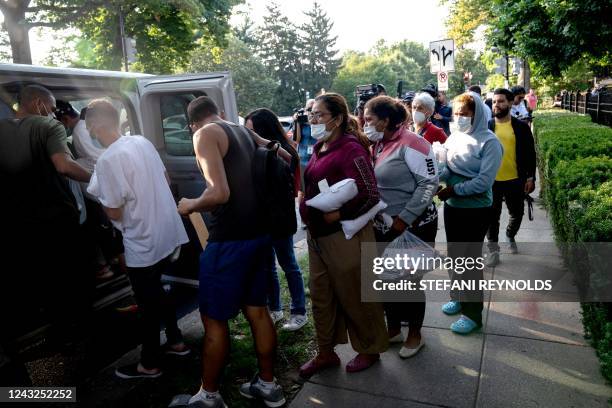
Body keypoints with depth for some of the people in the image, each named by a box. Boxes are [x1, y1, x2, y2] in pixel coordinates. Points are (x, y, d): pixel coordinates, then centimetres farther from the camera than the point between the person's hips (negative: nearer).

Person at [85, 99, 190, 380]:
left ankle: (150, 364, 26)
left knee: (147, 302, 8)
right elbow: (166, 180, 12)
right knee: (155, 291, 25)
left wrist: (99, 197, 4)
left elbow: (115, 213, -15)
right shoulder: (143, 141, 3)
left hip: (143, 242, -8)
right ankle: (175, 340, 38)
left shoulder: (107, 160, -20)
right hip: (167, 232, 8)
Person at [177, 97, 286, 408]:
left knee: (213, 319, 8)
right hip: (260, 233, 8)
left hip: (230, 239, -7)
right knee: (257, 310, 18)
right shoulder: (244, 131, 15)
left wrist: (190, 205, -1)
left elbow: (219, 193, -19)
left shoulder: (205, 134, -8)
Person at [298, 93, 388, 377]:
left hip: (344, 236, -9)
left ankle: (369, 350, 31)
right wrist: (307, 211, 11)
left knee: (355, 298, 8)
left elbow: (370, 194, -22)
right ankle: (326, 353, 34)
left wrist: (338, 214, -20)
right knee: (321, 297, 16)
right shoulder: (320, 148, 11)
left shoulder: (351, 149, -16)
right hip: (317, 235, 9)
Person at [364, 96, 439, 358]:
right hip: (383, 227, 7)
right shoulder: (378, 145, 6)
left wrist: (404, 218, -22)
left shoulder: (410, 143, -16)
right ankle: (393, 329, 35)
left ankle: (415, 334, 28)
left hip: (413, 226, -7)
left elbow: (429, 183, -19)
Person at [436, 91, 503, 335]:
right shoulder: (455, 136, 4)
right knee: (455, 255, 17)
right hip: (452, 206, 6)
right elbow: (447, 168, 3)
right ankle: (459, 297, 37)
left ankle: (472, 313, 16)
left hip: (476, 209, -6)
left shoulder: (489, 142, -14)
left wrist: (453, 190, -21)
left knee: (470, 258, 2)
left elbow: (484, 181, -20)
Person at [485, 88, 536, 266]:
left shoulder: (521, 126, -2)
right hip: (491, 180, 0)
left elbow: (530, 154, 1)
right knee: (492, 217, 7)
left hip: (515, 180, 1)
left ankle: (510, 236, 44)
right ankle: (493, 249, 20)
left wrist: (530, 177, -2)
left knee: (517, 213, 16)